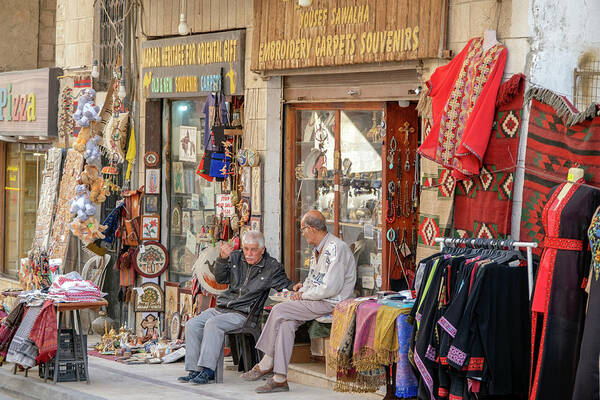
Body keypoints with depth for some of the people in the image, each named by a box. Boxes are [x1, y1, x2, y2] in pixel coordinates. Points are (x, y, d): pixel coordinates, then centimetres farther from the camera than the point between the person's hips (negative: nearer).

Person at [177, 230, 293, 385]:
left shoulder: (272, 267, 0)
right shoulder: (235, 257, 9)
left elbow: (286, 286, 4)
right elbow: (220, 278, 1)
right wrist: (223, 258, -16)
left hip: (243, 313, -6)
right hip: (221, 307, 6)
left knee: (212, 324, -30)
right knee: (192, 325, -13)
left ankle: (207, 370, -32)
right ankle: (194, 370, -12)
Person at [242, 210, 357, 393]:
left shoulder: (336, 248, -15)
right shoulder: (317, 250, 19)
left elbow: (331, 288, -21)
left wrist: (304, 294, -10)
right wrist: (305, 285, 11)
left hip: (333, 304, -10)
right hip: (318, 302, 10)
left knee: (279, 310, -17)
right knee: (286, 322, -14)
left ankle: (266, 364, -7)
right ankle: (279, 379, -18)